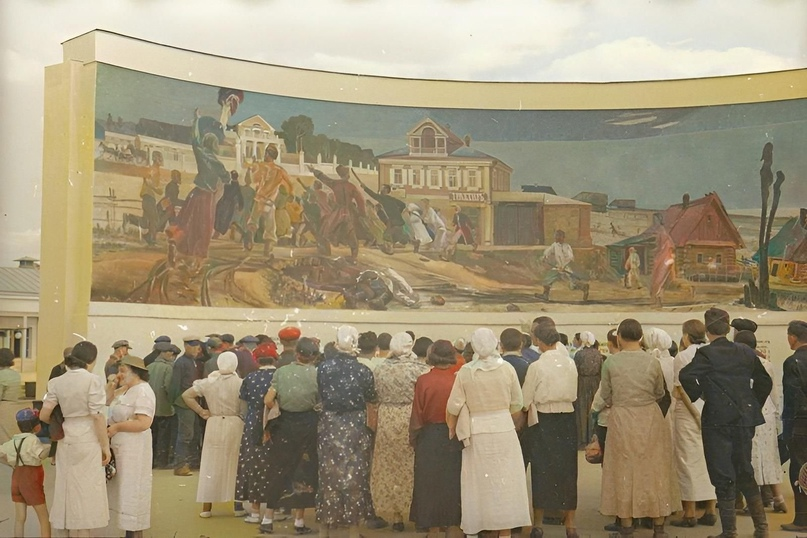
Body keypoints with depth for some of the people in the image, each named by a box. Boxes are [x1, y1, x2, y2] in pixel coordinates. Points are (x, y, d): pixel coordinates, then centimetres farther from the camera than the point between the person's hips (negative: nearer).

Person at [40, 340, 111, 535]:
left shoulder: (56, 382, 2)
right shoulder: (93, 380, -12)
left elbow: (44, 415, 0)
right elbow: (98, 416, -14)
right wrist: (105, 446, -7)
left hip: (67, 440, 5)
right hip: (88, 441, -5)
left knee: (70, 488, 14)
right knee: (87, 490, 4)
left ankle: (72, 532, 21)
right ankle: (83, 532, 8)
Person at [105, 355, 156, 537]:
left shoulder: (143, 391, -18)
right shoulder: (125, 390, 12)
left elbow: (144, 423, -27)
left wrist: (116, 427, -21)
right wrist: (111, 384, 6)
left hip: (134, 448, -10)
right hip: (120, 446, 10)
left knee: (132, 491, -2)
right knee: (124, 490, 14)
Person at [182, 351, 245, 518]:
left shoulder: (208, 382, -2)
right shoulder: (240, 383, -9)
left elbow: (186, 395, -2)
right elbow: (246, 407, -12)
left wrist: (201, 412, 2)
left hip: (214, 425, 1)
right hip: (235, 425, -1)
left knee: (211, 465, 8)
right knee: (234, 465, 10)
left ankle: (206, 507, 10)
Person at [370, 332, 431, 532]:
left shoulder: (380, 369, 0)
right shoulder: (418, 368, -10)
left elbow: (375, 397, 5)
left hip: (387, 422, 2)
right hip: (413, 422, -2)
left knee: (390, 469, 11)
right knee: (413, 469, 9)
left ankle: (396, 516, 16)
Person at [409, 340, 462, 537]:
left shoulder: (423, 381, -13)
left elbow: (417, 415, -7)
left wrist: (413, 438, 7)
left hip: (429, 437, -1)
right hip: (455, 438, 1)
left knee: (431, 482, 11)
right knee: (453, 482, 14)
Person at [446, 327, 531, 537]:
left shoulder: (465, 372, -7)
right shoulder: (507, 369, -5)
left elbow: (454, 406, -5)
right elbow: (517, 404, 1)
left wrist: (452, 428, 13)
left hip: (477, 433, 0)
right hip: (504, 429, 0)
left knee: (479, 484, 10)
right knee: (504, 482, 8)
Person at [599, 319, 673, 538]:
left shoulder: (611, 362, -9)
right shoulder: (652, 361, -5)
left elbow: (606, 397, 0)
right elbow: (660, 393, 6)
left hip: (621, 419, -1)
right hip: (650, 418, 1)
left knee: (624, 470, 9)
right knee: (653, 470, 10)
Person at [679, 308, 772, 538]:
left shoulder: (706, 354, -10)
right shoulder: (745, 352, 6)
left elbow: (686, 376, -24)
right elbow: (764, 381, 14)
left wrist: (697, 395, -6)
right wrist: (753, 406, 22)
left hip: (718, 420, -5)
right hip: (744, 419, 5)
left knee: (723, 476, 1)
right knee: (745, 471, 17)